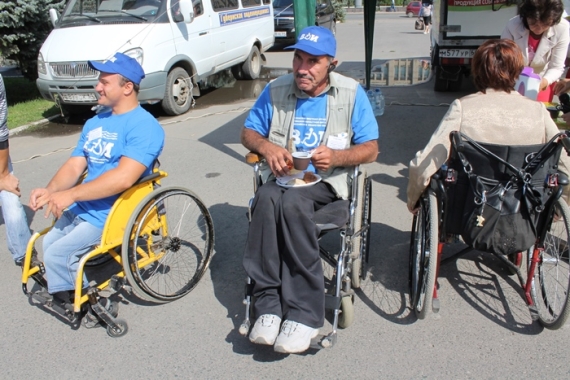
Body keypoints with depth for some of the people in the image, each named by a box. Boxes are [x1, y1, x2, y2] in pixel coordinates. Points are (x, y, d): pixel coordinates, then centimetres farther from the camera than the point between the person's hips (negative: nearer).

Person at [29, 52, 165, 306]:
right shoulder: (94, 123, 12)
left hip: (110, 216, -8)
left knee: (57, 254, -12)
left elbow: (124, 178, -28)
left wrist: (70, 195, -26)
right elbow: (74, 166, 9)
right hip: (79, 209, 8)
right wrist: (50, 191, -11)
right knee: (48, 244, 5)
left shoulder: (144, 126, -16)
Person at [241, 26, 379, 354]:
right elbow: (249, 133, 15)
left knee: (292, 201, -36)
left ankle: (304, 313, -30)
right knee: (266, 197, -34)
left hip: (328, 180, -2)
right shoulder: (276, 91, 7)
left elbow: (371, 149, 0)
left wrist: (336, 157, -20)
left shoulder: (352, 93, 0)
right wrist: (266, 146, -10)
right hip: (283, 176, 3)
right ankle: (269, 302, -29)